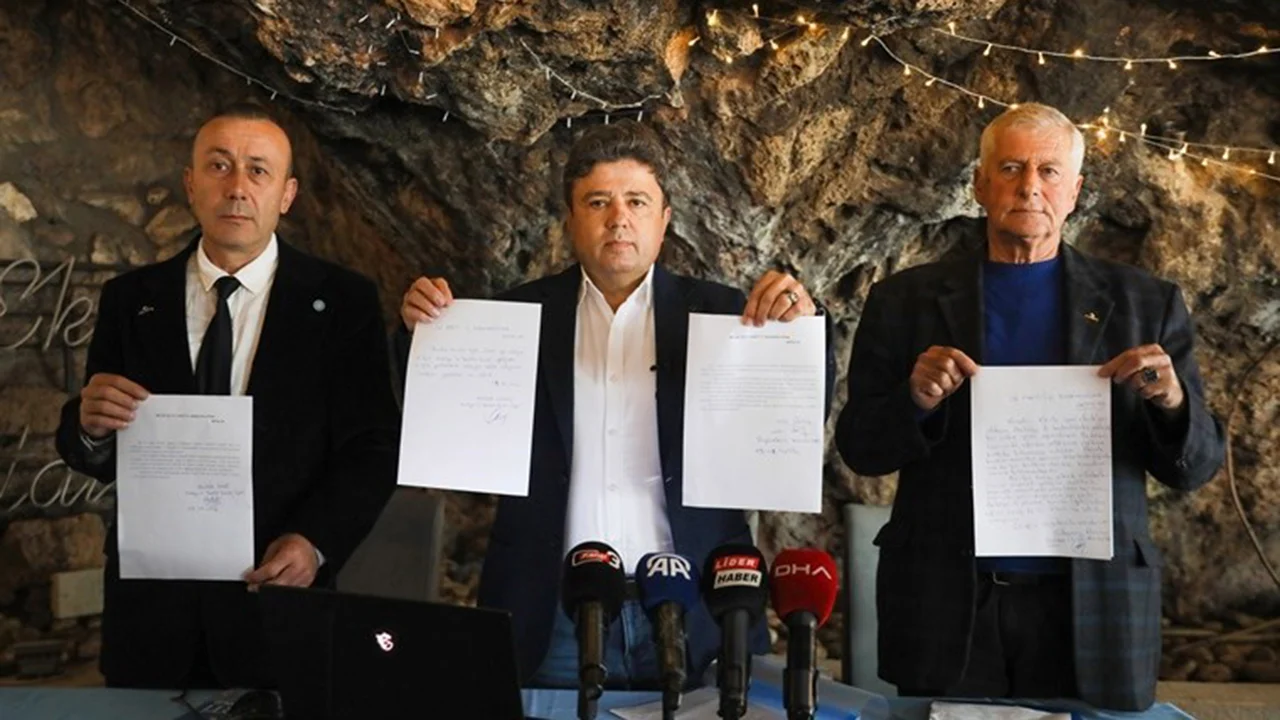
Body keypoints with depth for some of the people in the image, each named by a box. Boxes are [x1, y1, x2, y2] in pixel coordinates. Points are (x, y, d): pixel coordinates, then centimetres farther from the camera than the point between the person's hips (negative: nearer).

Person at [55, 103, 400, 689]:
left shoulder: (343, 302, -3)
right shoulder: (131, 300, 4)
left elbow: (374, 449, -5)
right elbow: (97, 459, 5)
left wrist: (314, 540, -20)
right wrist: (89, 424, -17)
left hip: (277, 593, -2)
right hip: (151, 599, 2)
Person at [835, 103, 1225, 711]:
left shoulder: (1145, 304, 3)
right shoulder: (906, 300, 2)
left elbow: (1194, 468, 5)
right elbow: (859, 450, 2)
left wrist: (1173, 402, -16)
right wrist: (916, 402, -18)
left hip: (1094, 608, 1)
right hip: (945, 608, 0)